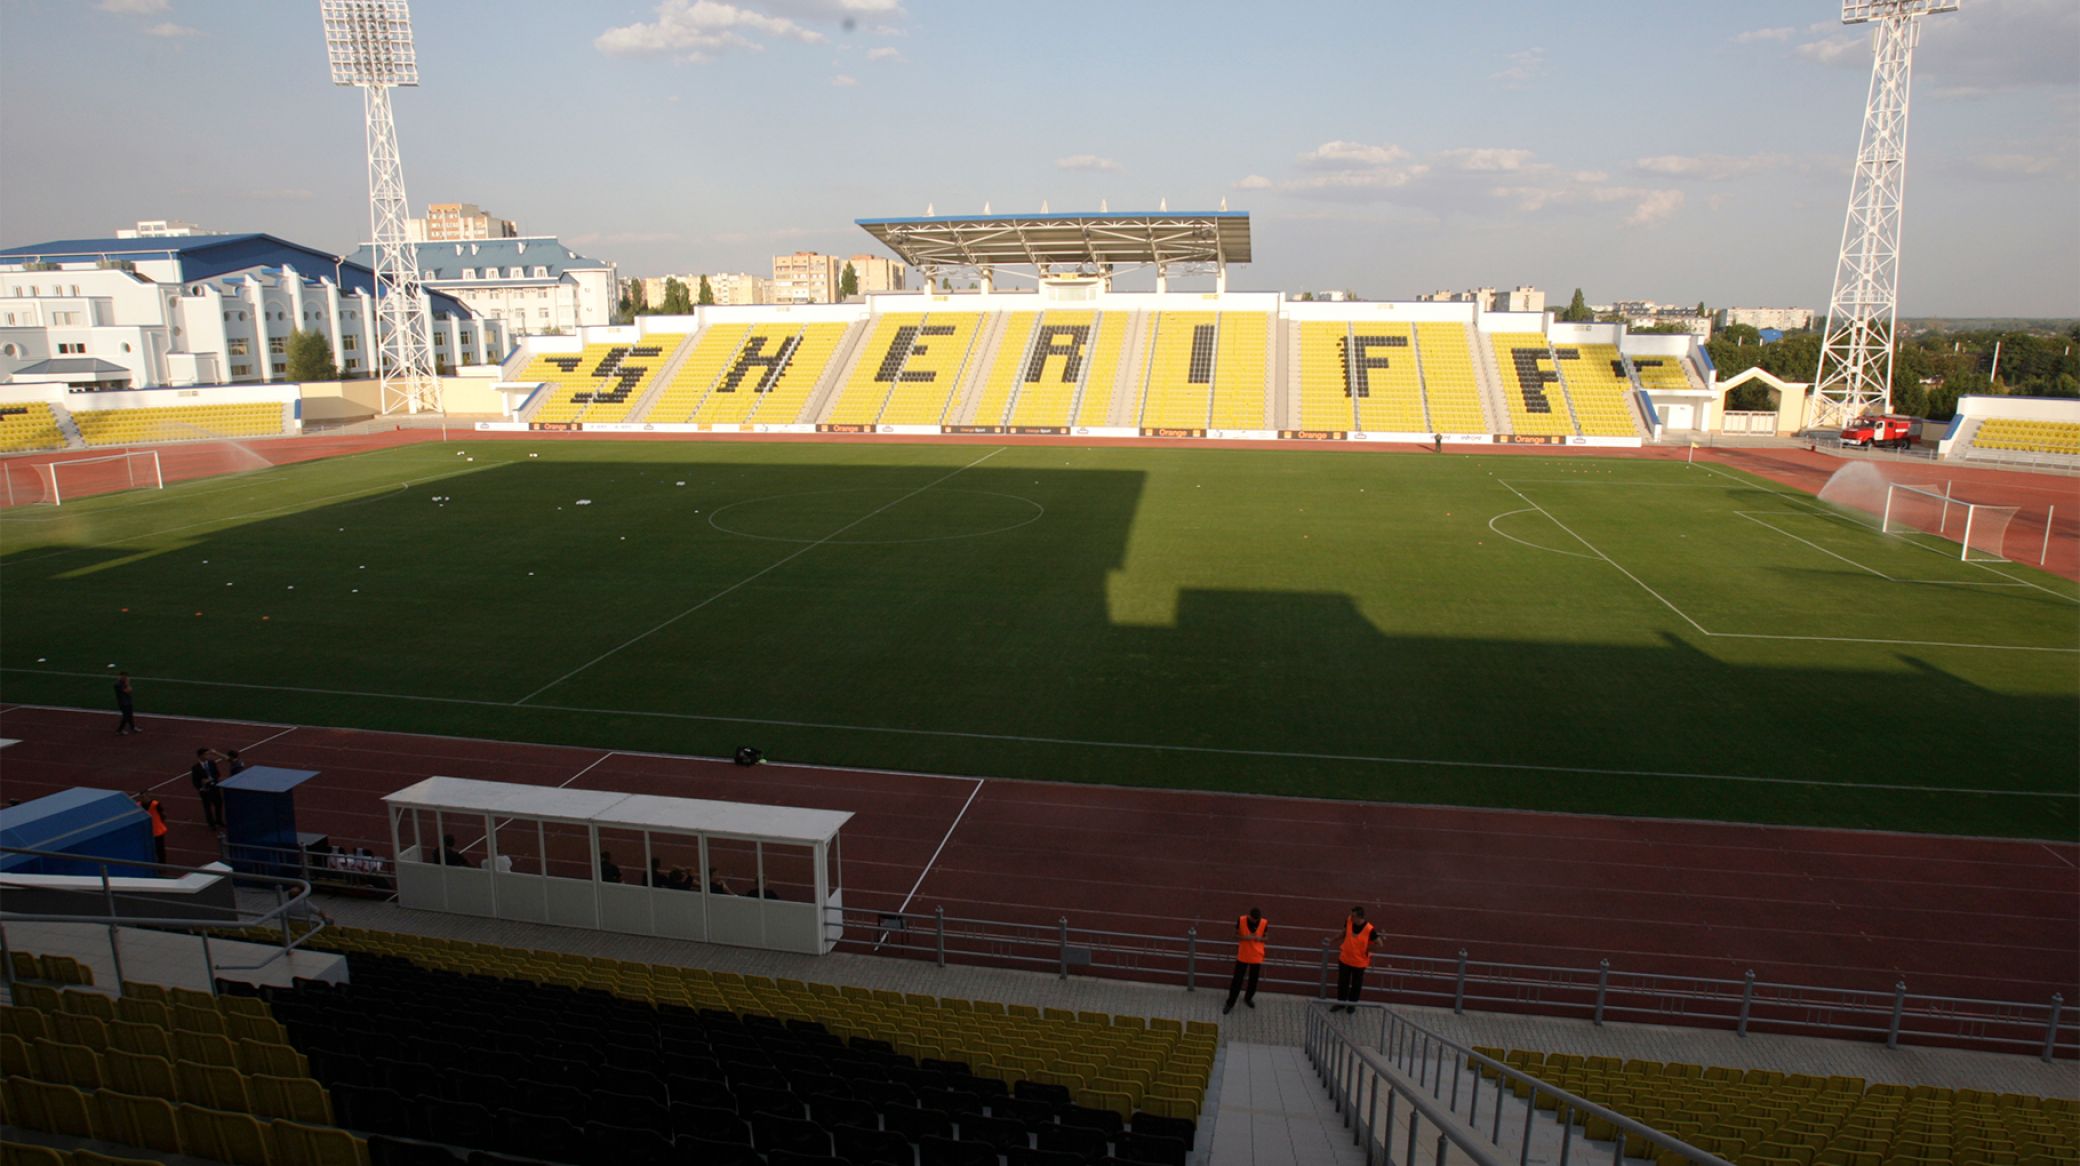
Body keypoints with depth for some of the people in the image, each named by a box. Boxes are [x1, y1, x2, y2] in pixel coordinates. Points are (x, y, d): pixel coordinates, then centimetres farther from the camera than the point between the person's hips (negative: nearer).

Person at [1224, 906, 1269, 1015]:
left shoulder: (1265, 923, -14)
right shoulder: (1241, 920, -16)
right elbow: (1236, 936, -6)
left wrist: (1260, 938, -25)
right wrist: (1245, 938, -26)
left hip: (1257, 956, 1)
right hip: (1243, 955, -1)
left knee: (1253, 980, 17)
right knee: (1237, 980, 4)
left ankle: (1248, 998, 43)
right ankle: (1230, 1003, 17)